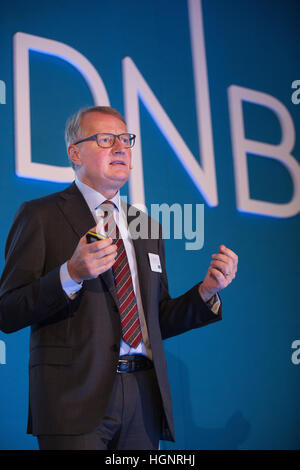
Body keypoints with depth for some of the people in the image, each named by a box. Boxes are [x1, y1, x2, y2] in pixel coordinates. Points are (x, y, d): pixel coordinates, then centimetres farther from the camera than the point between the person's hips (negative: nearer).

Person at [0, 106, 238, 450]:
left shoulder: (148, 227, 19)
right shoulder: (40, 216, 3)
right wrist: (70, 275, -17)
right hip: (76, 395, -4)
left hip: (144, 396, 5)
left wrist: (206, 291, 4)